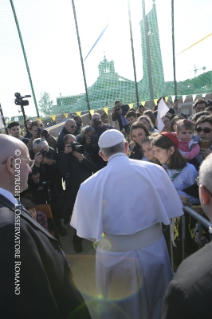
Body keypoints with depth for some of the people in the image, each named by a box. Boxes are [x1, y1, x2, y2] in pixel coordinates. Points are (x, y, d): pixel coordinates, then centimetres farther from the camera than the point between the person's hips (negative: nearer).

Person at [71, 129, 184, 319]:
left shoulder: (90, 185, -17)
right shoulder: (154, 170, -15)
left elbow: (88, 232, -11)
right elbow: (170, 212, -6)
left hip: (114, 257, -1)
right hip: (153, 250, 2)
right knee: (157, 304, 31)